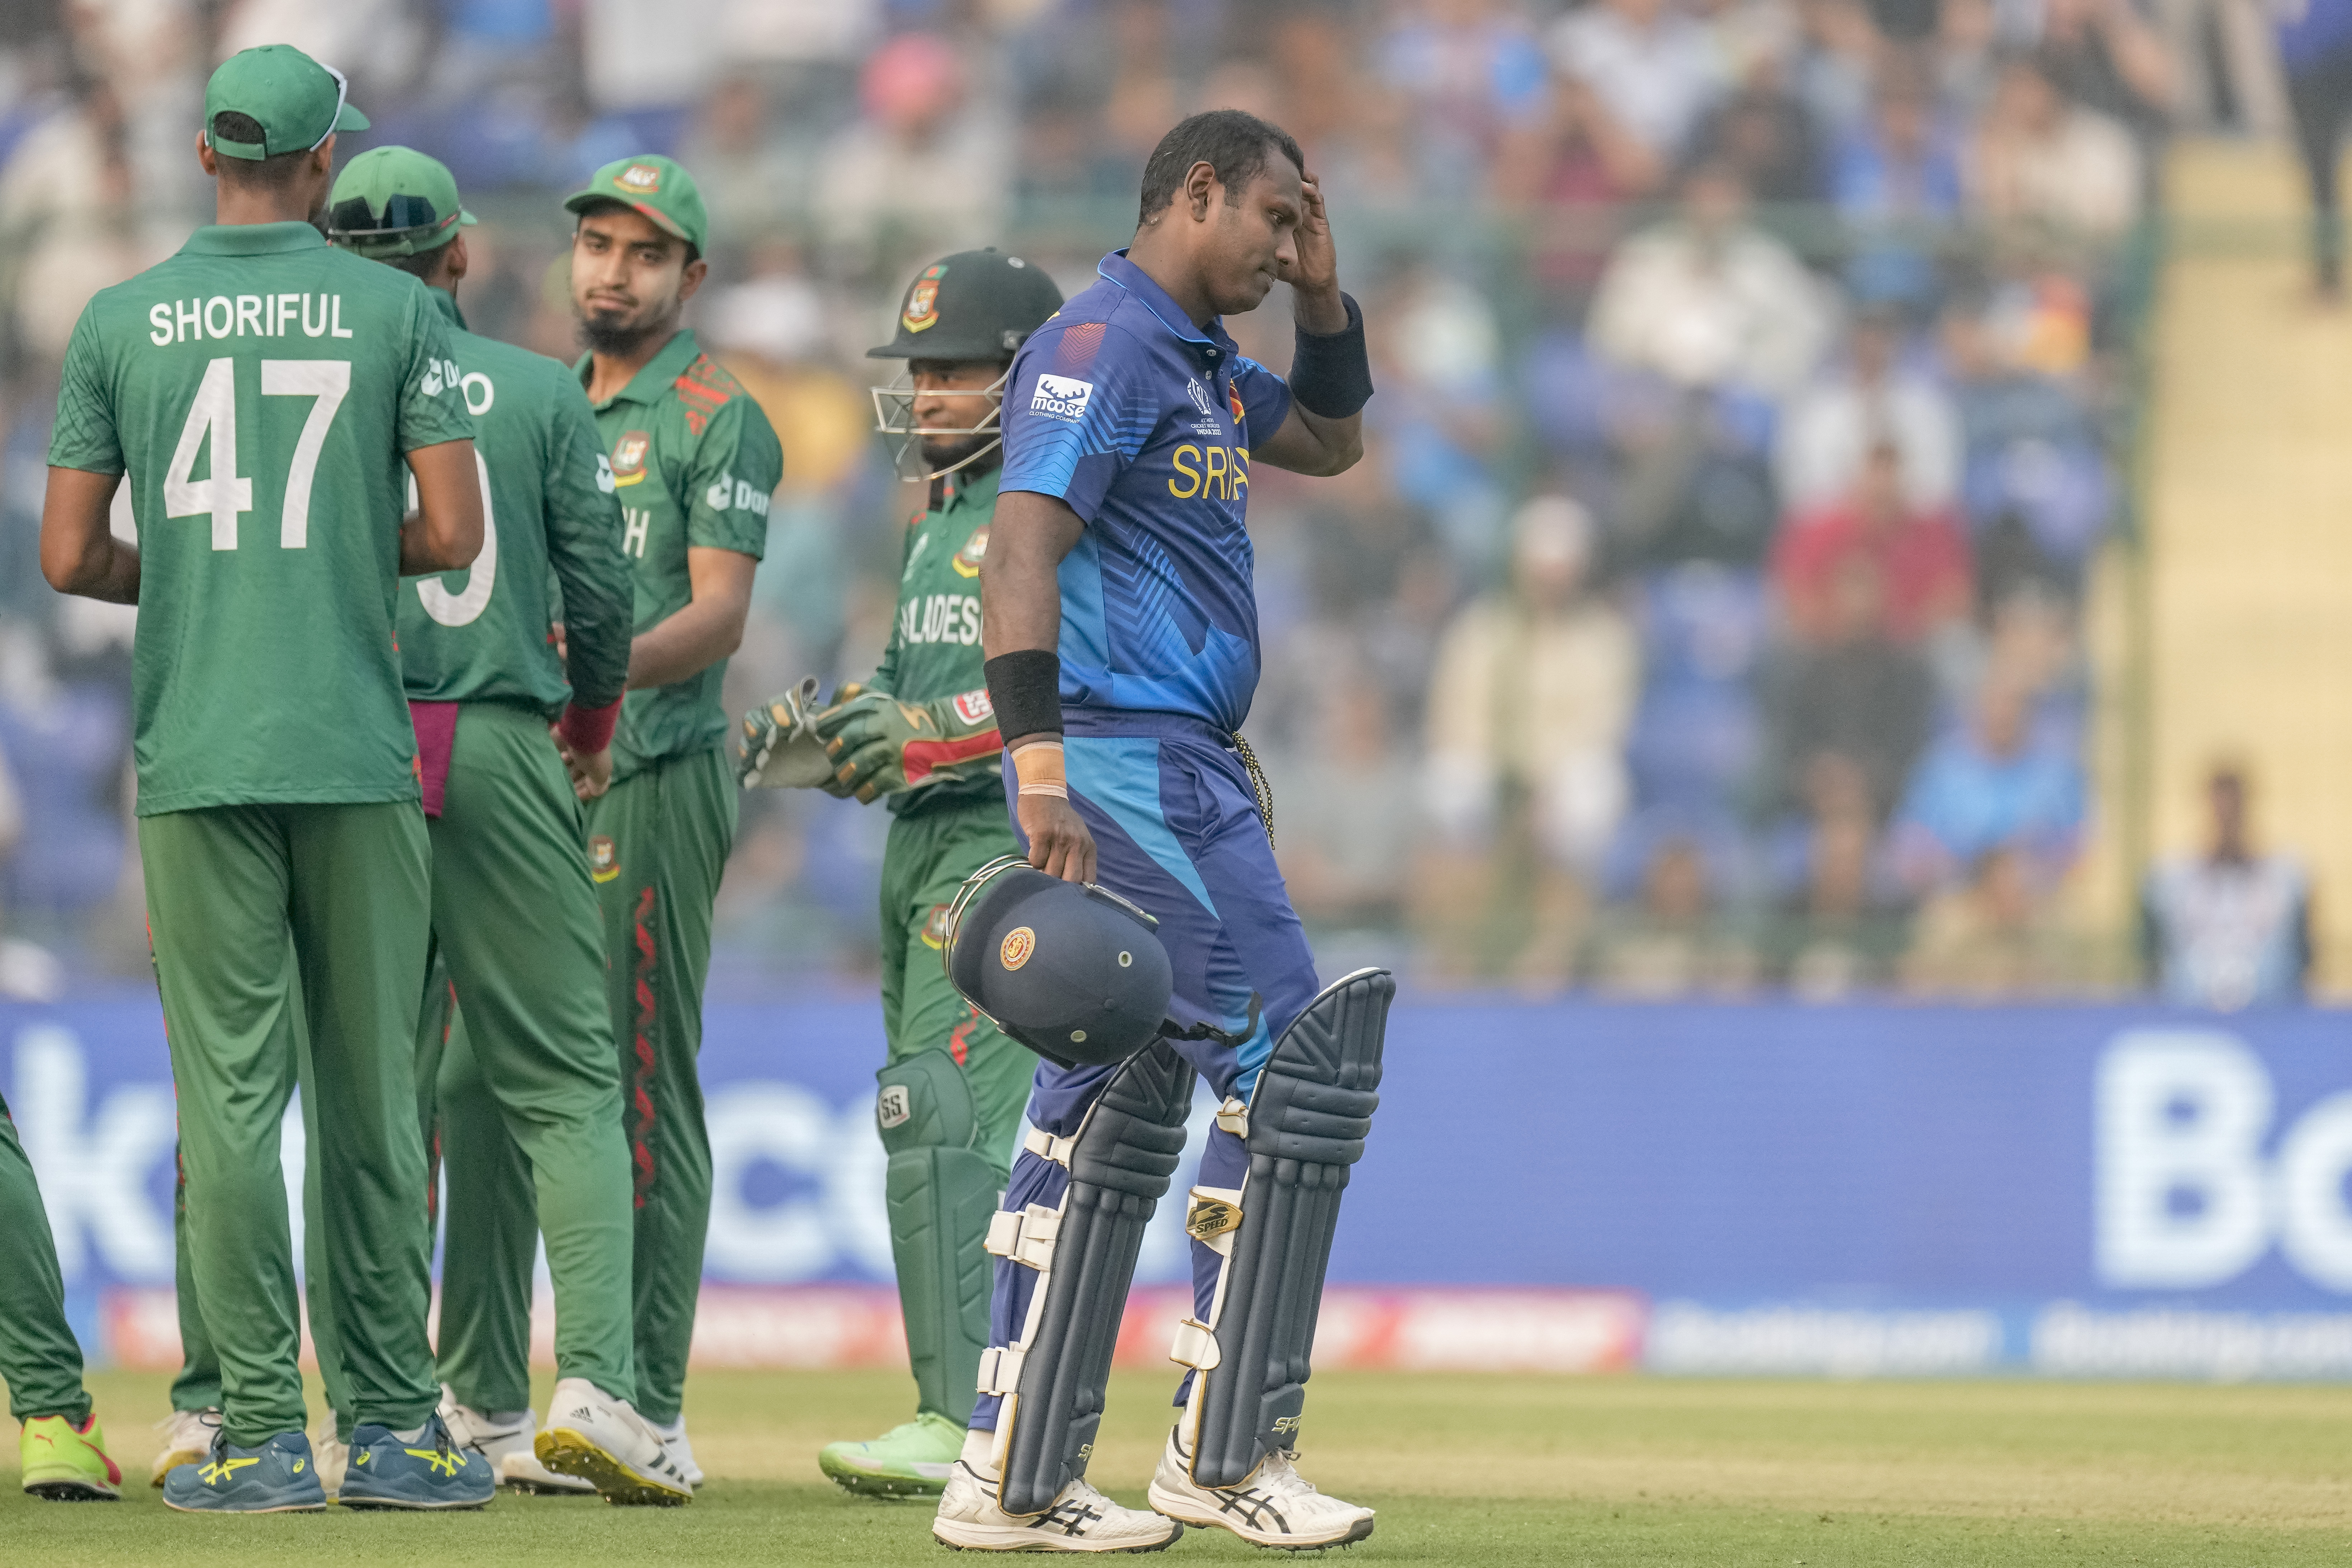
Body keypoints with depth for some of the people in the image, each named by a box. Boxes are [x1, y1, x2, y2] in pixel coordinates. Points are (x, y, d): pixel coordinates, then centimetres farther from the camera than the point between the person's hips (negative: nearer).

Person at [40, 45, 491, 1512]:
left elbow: (69, 556, 3)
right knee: (372, 1093, 6)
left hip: (195, 757, 0)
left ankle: (263, 1433, -3)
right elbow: (455, 531, -4)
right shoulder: (398, 311, 1)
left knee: (232, 1093, 0)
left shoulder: (122, 322, 4)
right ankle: (396, 1427, 8)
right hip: (358, 747, 0)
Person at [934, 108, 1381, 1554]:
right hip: (1128, 766, -10)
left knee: (1116, 1104, 9)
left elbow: (1331, 443, 34)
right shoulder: (1102, 345, -11)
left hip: (1183, 772, 10)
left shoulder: (1202, 367, 19)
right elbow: (1022, 550, -21)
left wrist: (1323, 292, 18)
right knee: (1286, 1064, -10)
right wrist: (1041, 767, -29)